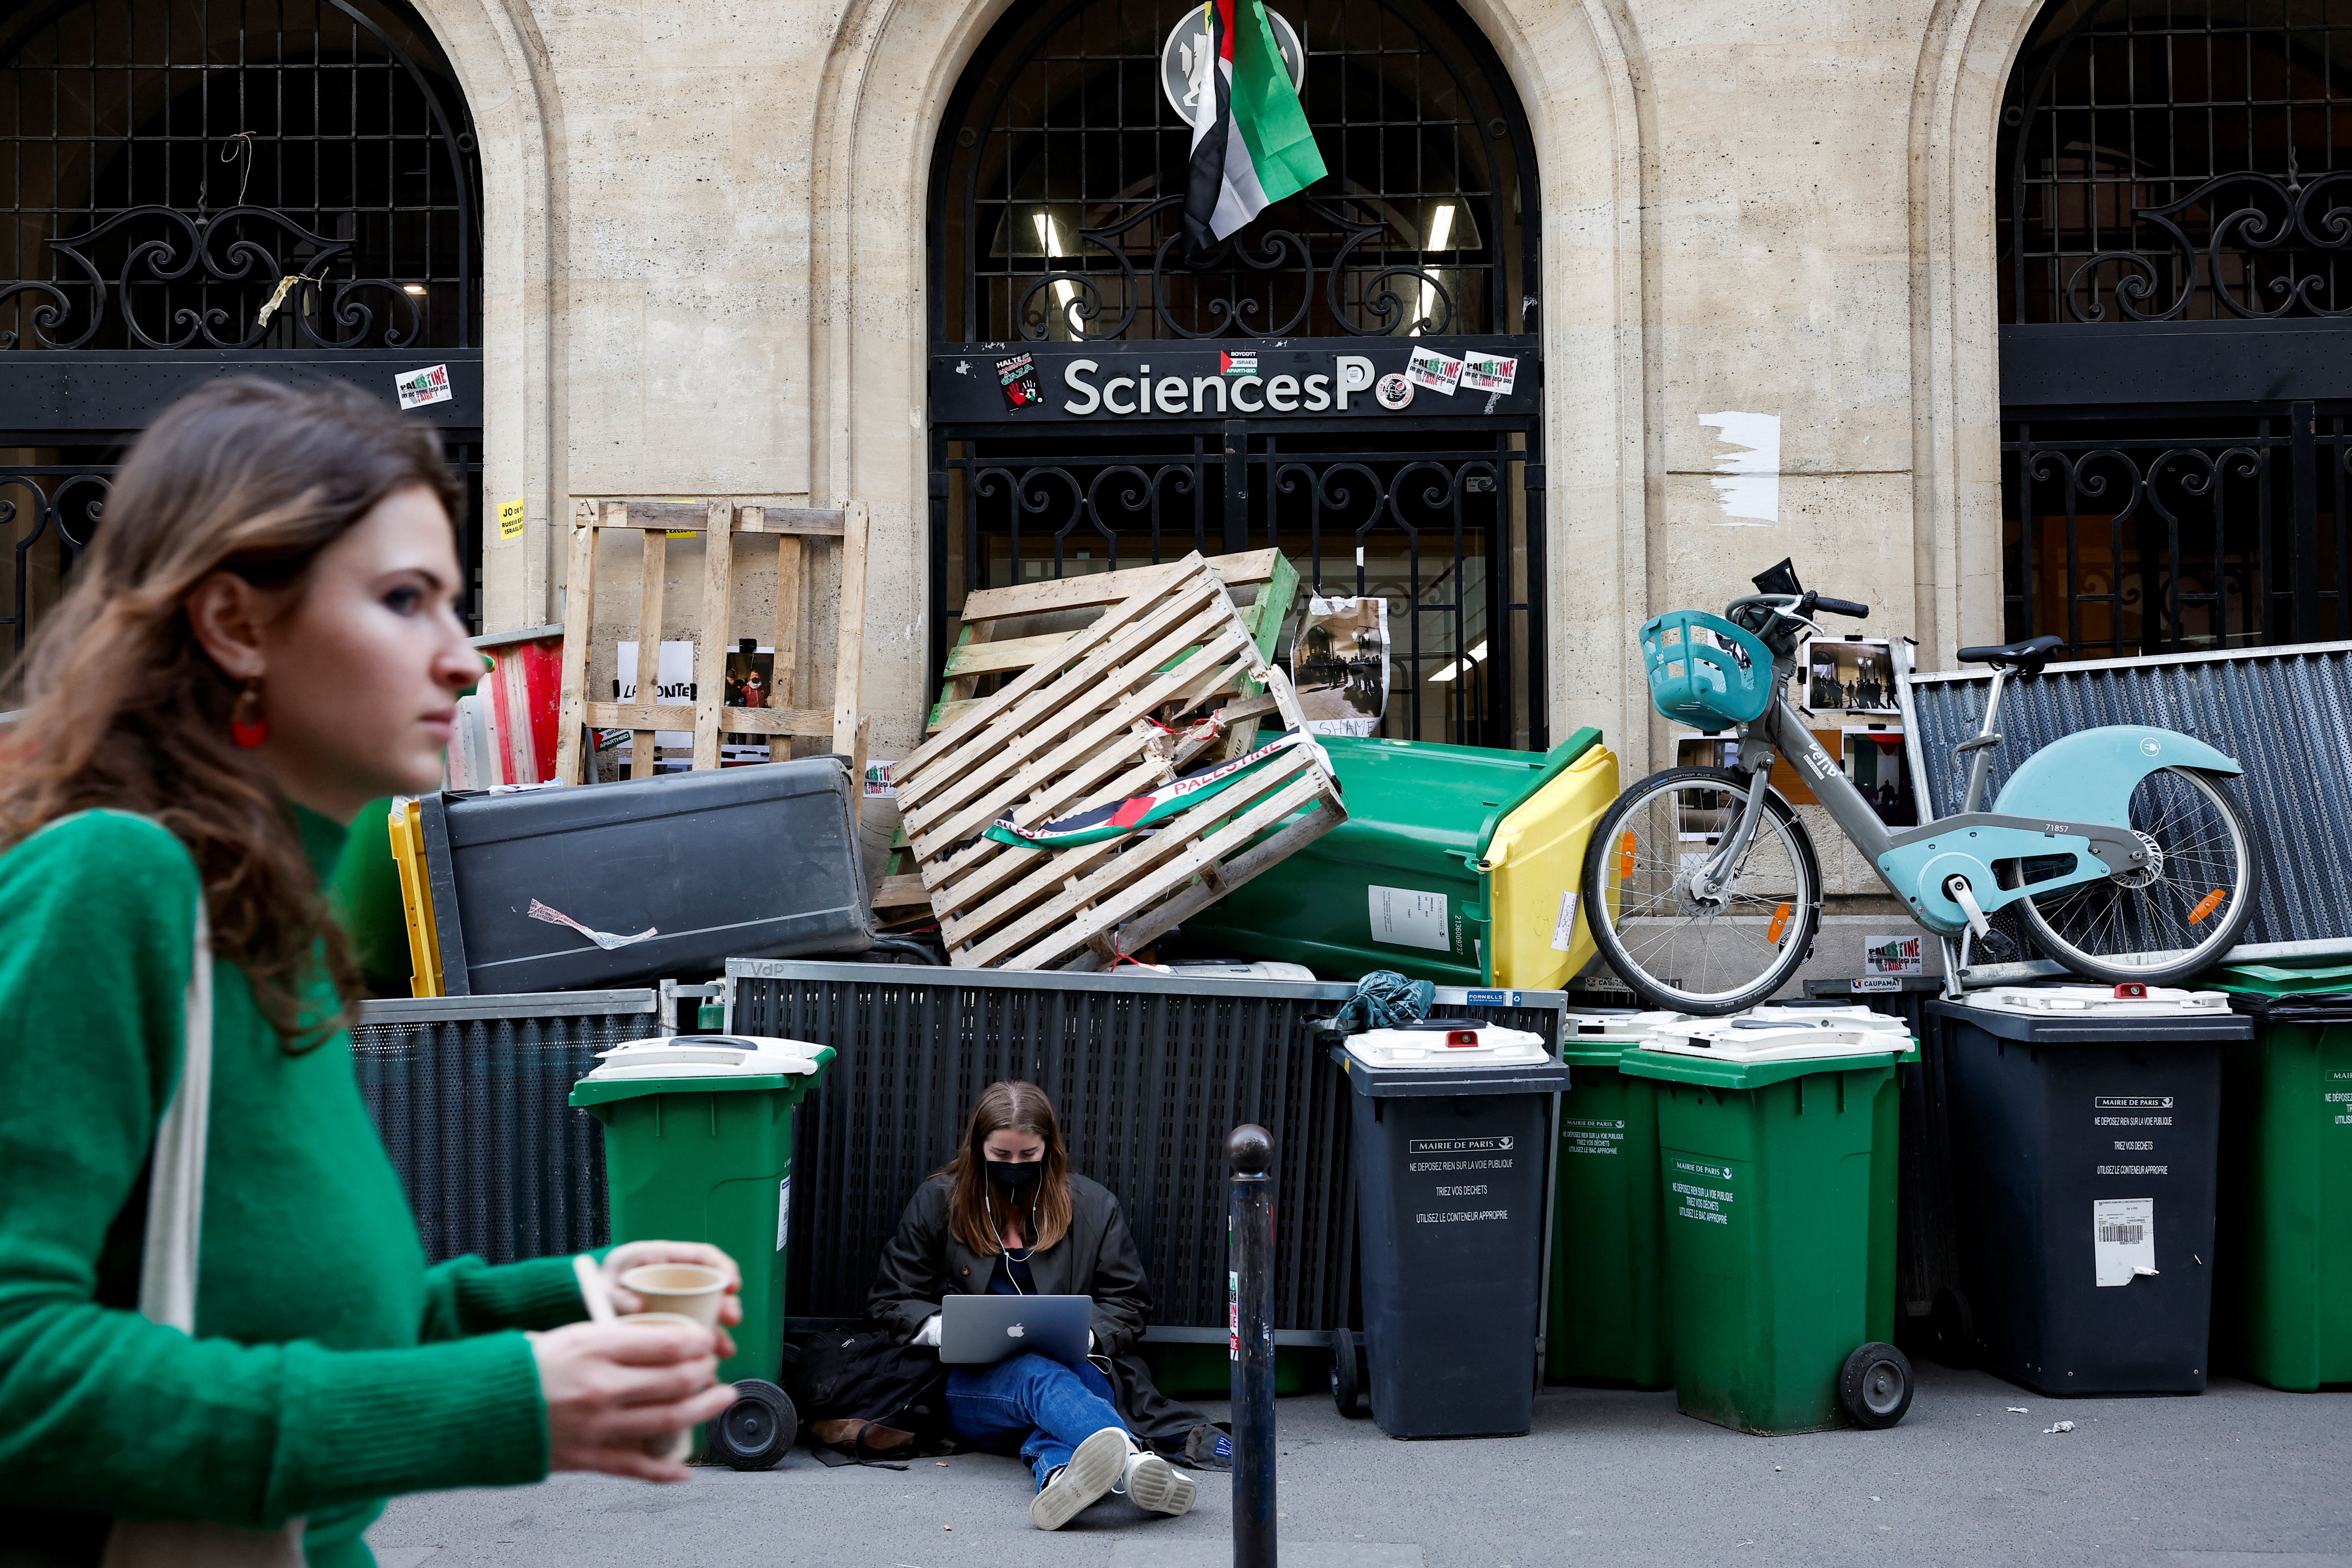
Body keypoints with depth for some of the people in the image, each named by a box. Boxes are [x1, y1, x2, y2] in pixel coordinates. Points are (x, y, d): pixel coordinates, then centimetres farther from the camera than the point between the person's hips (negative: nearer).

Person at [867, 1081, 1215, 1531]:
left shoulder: (1093, 1205, 13)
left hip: (1073, 1365, 2)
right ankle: (1134, 1463, -70)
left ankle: (1059, 1472, -73)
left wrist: (1084, 1334, -8)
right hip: (971, 1384, -2)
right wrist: (943, 1328, -10)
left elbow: (1129, 1303, 15)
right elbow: (890, 1301, 12)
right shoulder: (937, 1202, 11)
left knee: (1083, 1379, -37)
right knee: (1040, 1378, -38)